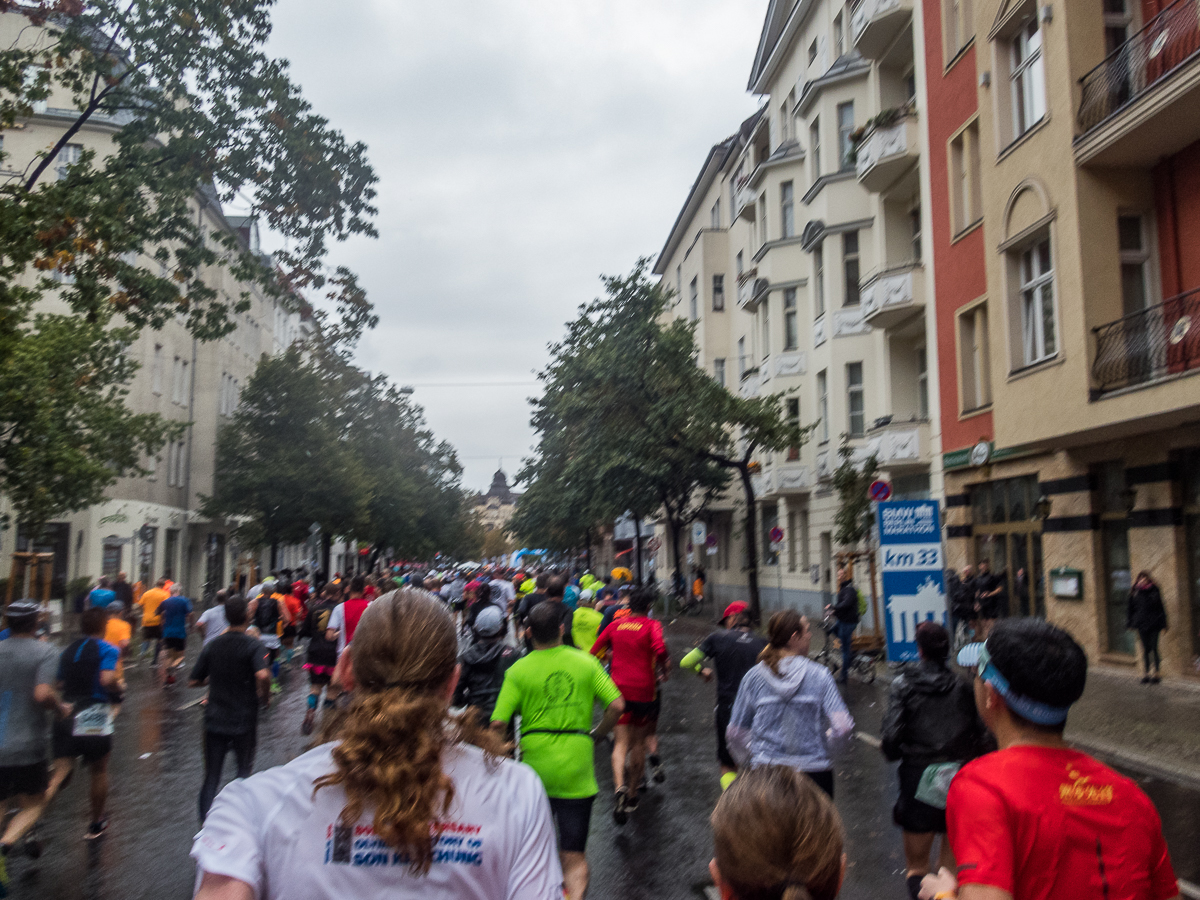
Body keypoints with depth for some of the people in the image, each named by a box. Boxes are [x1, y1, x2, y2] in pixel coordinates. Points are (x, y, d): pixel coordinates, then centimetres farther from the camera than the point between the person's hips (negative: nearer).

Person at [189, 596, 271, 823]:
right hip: (244, 721, -3)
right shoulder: (253, 646, -12)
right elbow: (263, 675, -30)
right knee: (244, 771, 16)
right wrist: (265, 696, -12)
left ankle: (206, 821, 3)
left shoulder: (212, 645, 2)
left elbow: (193, 682, 6)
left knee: (211, 776, 10)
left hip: (214, 720, 3)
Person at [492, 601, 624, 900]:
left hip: (536, 764, 0)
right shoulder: (586, 662, -1)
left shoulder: (518, 670, -6)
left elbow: (498, 724, -11)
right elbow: (617, 706, -5)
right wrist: (595, 734, 9)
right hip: (578, 768, 0)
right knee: (574, 854, 9)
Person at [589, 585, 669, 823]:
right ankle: (632, 794, 23)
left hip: (619, 689, 2)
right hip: (644, 690, -1)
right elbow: (660, 650, -21)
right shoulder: (651, 625, -3)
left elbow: (593, 651, 8)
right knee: (638, 742, 14)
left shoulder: (615, 625, 7)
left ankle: (620, 787, -27)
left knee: (621, 743, -2)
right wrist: (663, 671, -5)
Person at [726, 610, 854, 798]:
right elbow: (842, 727, -11)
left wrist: (747, 763, 21)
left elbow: (735, 733, 3)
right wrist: (826, 733, 12)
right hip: (814, 772, -1)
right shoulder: (819, 675, -6)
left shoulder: (753, 677, -2)